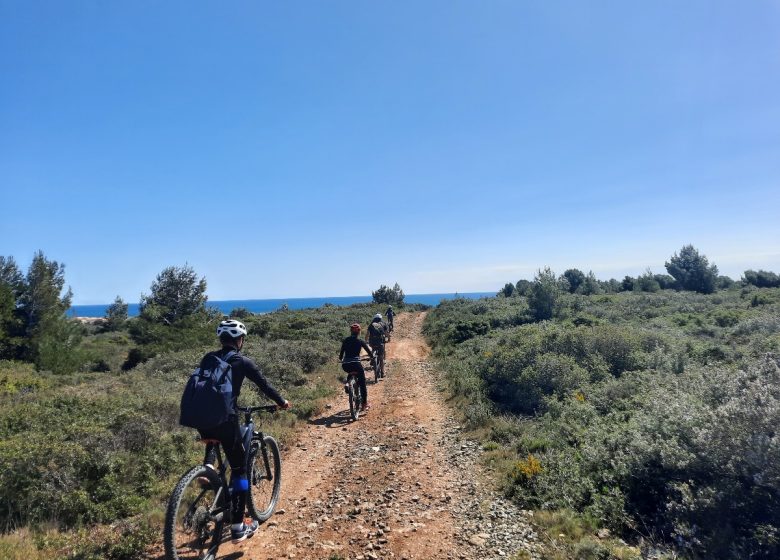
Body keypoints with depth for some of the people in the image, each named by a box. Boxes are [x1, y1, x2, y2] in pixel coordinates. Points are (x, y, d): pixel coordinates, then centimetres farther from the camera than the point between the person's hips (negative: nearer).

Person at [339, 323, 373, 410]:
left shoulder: (345, 341, 9)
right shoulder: (360, 341, 0)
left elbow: (341, 354, 12)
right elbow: (369, 353, 5)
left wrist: (341, 359, 32)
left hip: (345, 366, 4)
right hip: (356, 364, -4)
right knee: (362, 383, 11)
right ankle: (364, 404, 13)